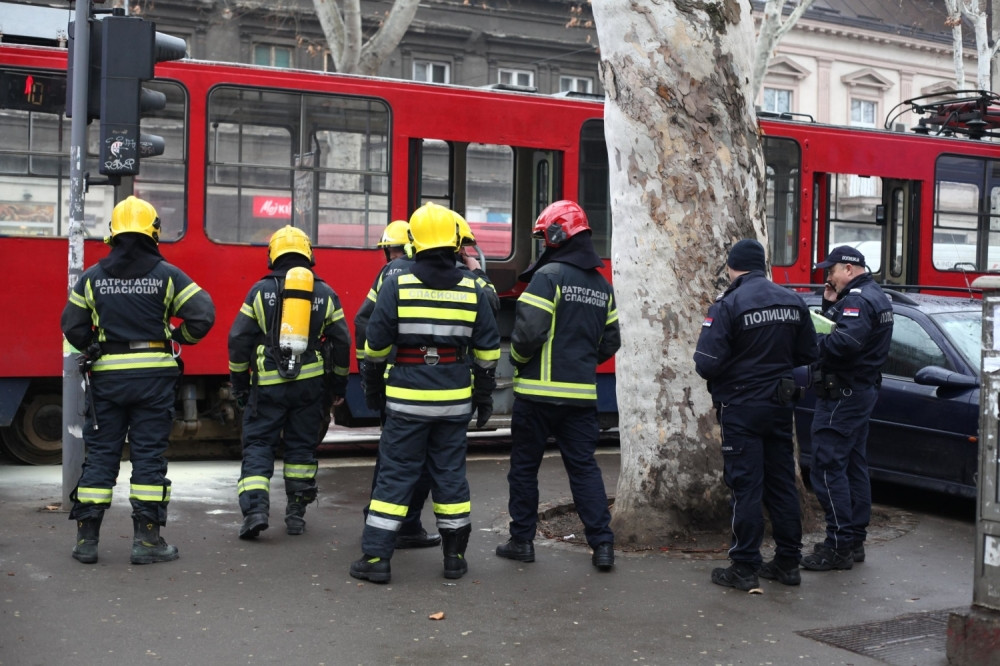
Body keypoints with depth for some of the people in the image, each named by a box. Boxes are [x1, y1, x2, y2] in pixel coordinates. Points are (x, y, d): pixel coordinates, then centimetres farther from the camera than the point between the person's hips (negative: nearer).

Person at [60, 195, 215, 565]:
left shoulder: (92, 277, 3)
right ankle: (147, 539, 3)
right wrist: (180, 336, 9)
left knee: (100, 454, 9)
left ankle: (86, 538, 12)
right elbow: (203, 315, -9)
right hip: (153, 374, -2)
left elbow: (73, 327, 4)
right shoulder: (167, 275, -4)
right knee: (148, 454, 2)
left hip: (107, 375, 2)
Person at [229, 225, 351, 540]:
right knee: (301, 446, 11)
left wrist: (239, 382, 9)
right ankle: (296, 514, 15)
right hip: (310, 384, 2)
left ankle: (255, 509, -11)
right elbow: (341, 342, 7)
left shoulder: (261, 290, 0)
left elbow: (239, 339, -1)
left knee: (258, 445, 4)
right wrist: (338, 385, 16)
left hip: (268, 384, -2)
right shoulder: (325, 293, 5)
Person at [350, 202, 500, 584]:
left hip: (408, 398, -2)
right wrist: (484, 395, 16)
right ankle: (455, 558, 20)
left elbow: (376, 345, -2)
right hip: (455, 399, 2)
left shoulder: (396, 286, -6)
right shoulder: (473, 291, 1)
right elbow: (487, 351, 6)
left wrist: (372, 387, 11)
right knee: (450, 474, 11)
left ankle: (376, 557, 5)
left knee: (395, 475, 4)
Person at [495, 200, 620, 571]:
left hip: (539, 391, -5)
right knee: (584, 466, 10)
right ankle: (602, 543, 5)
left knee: (525, 466, 8)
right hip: (581, 394, 5)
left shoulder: (548, 276, -12)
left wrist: (517, 359, 0)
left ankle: (522, 540, 15)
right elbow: (610, 343, 14)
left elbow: (529, 331, -19)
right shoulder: (602, 286, 10)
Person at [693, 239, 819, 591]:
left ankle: (745, 568, 5)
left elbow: (706, 363, -20)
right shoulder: (793, 301, 2)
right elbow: (809, 354, 7)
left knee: (745, 486, 0)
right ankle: (788, 562, 21)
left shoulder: (727, 306, -16)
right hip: (780, 404, 5)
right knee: (782, 484, 13)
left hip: (741, 408, -5)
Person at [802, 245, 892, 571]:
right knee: (854, 466, 15)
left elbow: (844, 343, -31)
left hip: (842, 394, -11)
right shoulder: (877, 296, 16)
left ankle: (839, 546, -5)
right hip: (863, 389, 11)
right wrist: (831, 304, 2)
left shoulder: (858, 299, -18)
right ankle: (855, 540, 23)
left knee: (827, 468, -8)